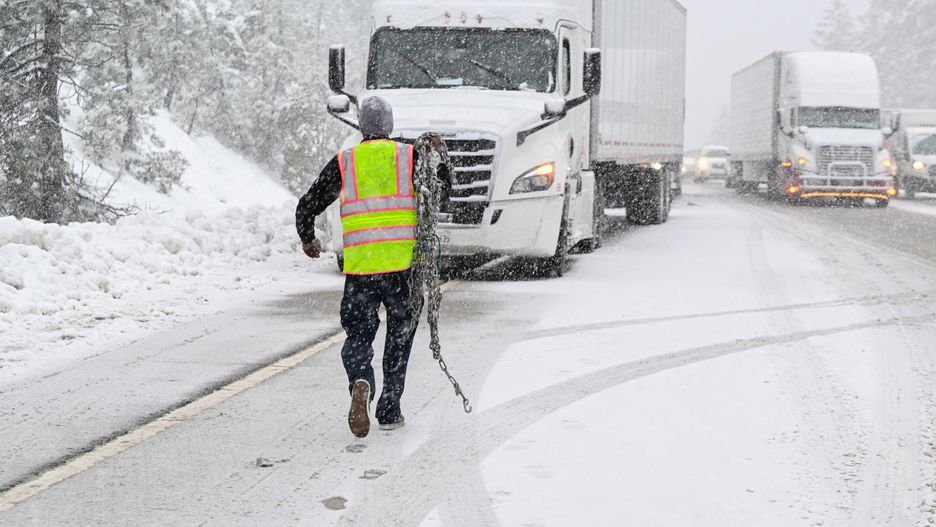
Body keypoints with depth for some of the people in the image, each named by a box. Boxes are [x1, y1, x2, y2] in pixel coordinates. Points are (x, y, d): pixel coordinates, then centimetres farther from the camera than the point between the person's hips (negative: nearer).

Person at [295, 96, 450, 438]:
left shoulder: (343, 163, 6)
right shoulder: (410, 156, 3)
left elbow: (307, 207, 9)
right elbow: (443, 189, 9)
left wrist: (307, 240, 26)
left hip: (360, 266, 0)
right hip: (405, 263, 0)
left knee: (359, 334, 9)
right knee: (399, 338, 14)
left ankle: (361, 382, -22)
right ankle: (389, 413, 16)